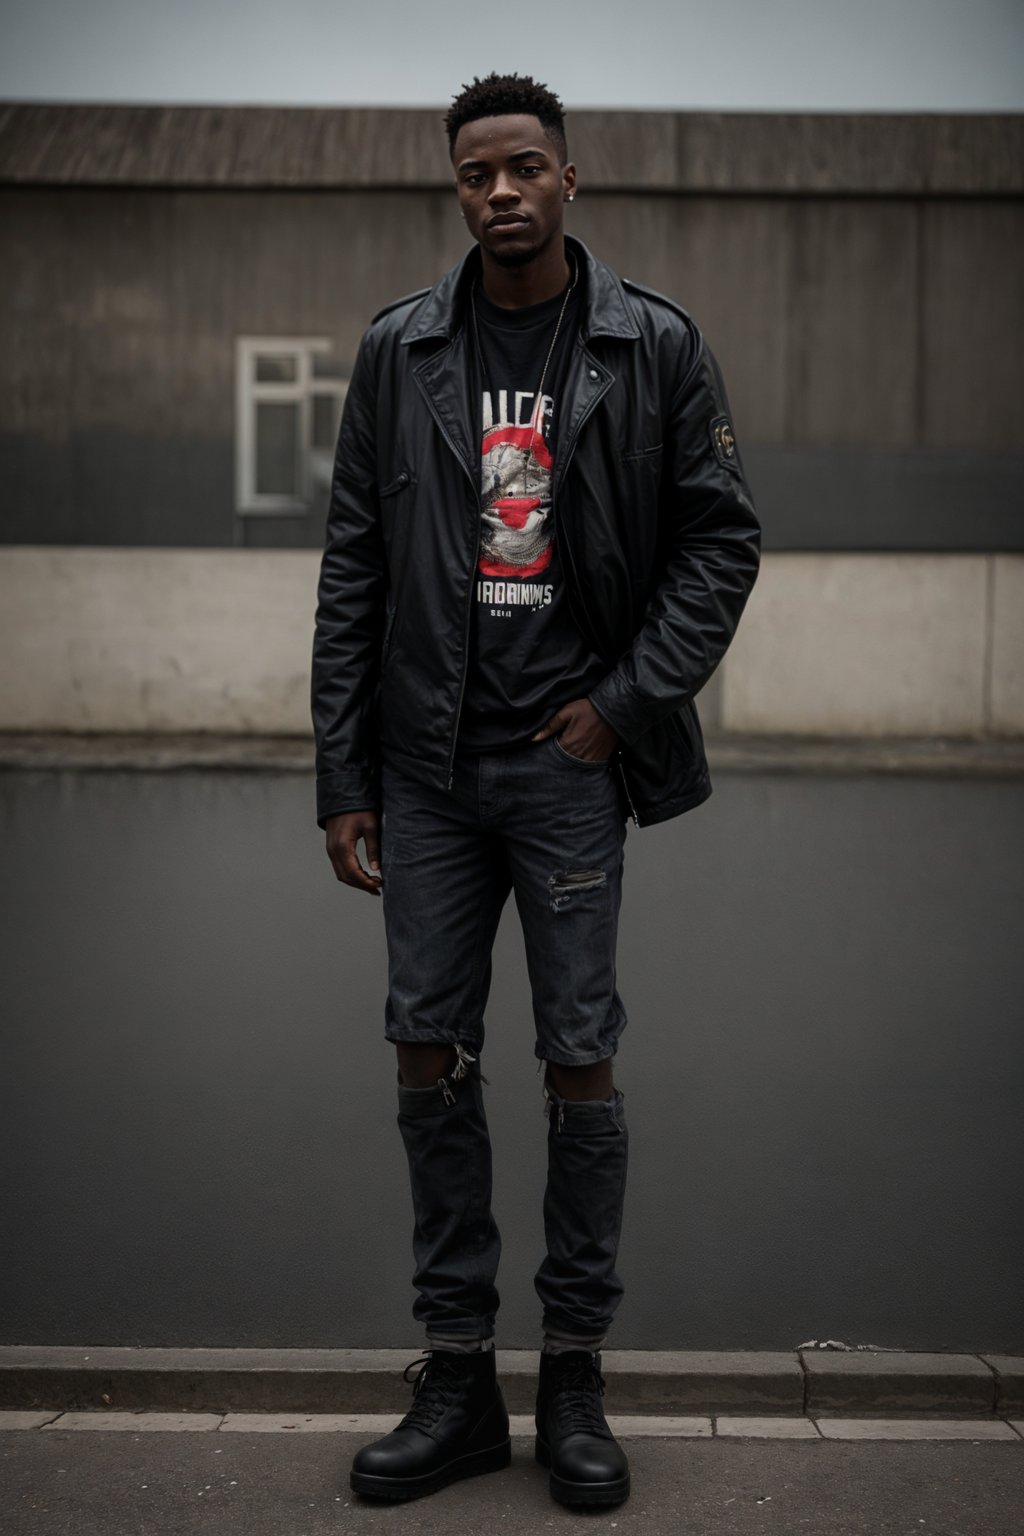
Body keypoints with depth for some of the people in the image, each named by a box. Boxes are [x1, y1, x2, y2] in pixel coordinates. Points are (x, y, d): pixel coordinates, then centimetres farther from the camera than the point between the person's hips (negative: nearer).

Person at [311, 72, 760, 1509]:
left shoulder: (655, 345, 0)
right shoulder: (399, 350, 5)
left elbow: (721, 539, 2)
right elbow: (353, 571, 4)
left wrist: (628, 699, -8)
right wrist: (342, 779, 1)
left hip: (570, 758, -2)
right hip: (426, 764, 3)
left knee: (581, 1063, 2)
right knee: (430, 1055, 5)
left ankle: (575, 1383, 18)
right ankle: (459, 1382, 20)